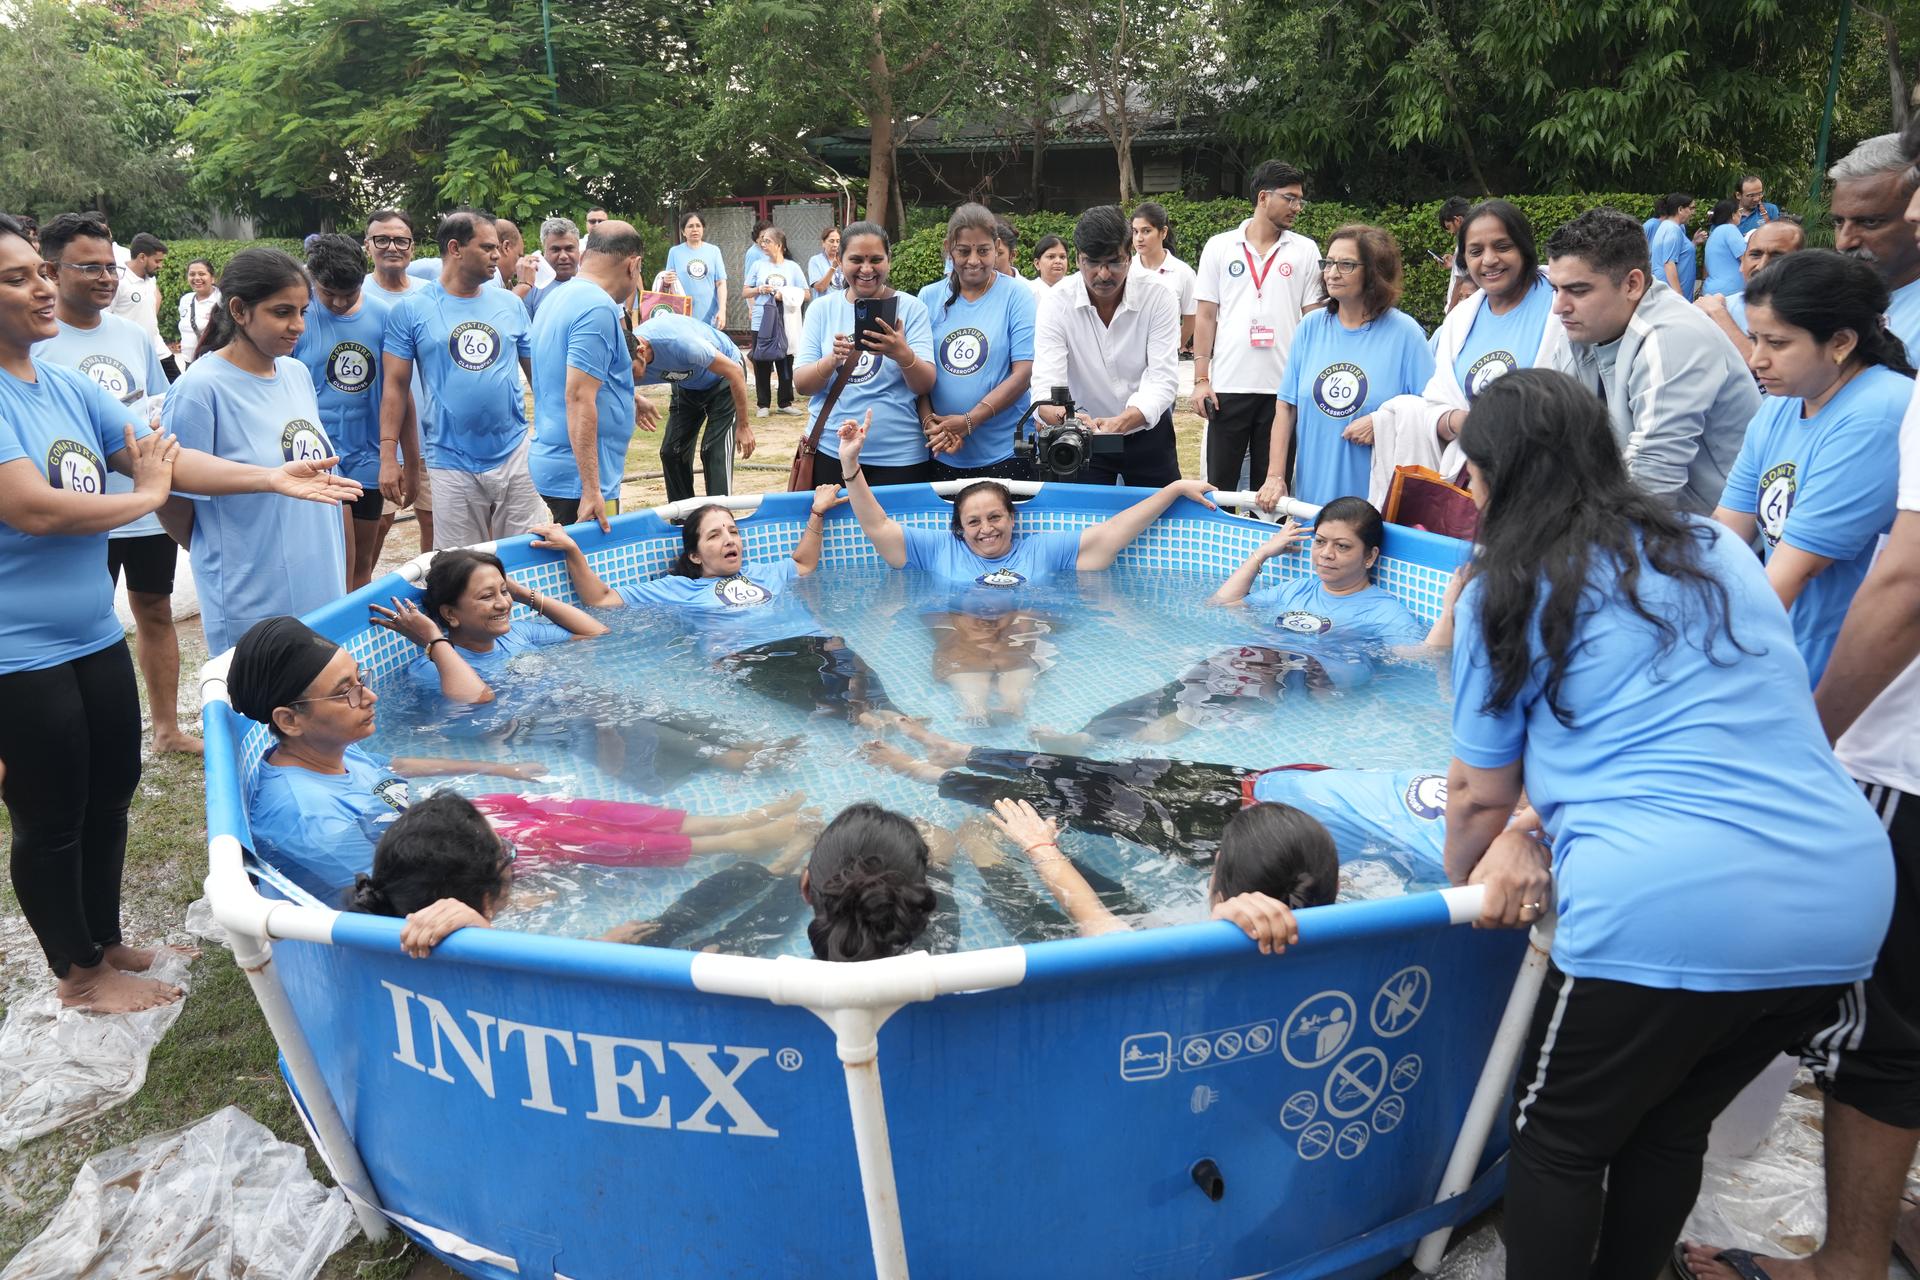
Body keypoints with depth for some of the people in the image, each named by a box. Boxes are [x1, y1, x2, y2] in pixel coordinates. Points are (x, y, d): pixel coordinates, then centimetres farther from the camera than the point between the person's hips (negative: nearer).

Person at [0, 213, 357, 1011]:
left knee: (111, 795, 20)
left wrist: (273, 479, -1)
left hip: (95, 638, 8)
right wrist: (146, 496, -11)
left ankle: (108, 941, 40)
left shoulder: (70, 389, 5)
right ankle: (79, 972, 27)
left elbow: (169, 458, 7)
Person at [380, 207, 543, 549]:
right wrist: (387, 456, -6)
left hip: (515, 453, 3)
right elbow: (396, 384, 0)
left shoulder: (510, 304, 8)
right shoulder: (411, 309, -1)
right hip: (452, 462, -2)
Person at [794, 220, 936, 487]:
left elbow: (925, 386, -8)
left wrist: (903, 354, -29)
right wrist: (834, 360, -22)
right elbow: (801, 384, -1)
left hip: (899, 456, -1)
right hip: (829, 451, 2)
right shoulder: (821, 308, 5)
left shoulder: (911, 308, -1)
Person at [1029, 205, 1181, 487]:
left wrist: (1121, 422, -44)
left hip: (1147, 430, 0)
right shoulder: (1057, 304, -17)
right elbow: (1046, 385, -25)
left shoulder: (1158, 297, -17)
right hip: (1084, 433, 0)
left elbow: (1163, 379, -25)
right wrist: (1064, 416, -50)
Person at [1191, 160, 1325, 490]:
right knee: (1219, 483, 4)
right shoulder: (1219, 247, 5)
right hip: (1228, 386, -1)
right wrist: (1200, 379, -2)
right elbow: (1205, 316, 5)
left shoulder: (1306, 251, 7)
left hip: (1284, 386, 1)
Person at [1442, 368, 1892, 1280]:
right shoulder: (1720, 551, 17)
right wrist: (1537, 840, 21)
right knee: (1671, 1132, 24)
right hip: (1848, 901, 7)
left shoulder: (1509, 591, 1)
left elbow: (1479, 797, 7)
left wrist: (1462, 885, 28)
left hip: (1673, 913, -6)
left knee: (1558, 1141, 15)